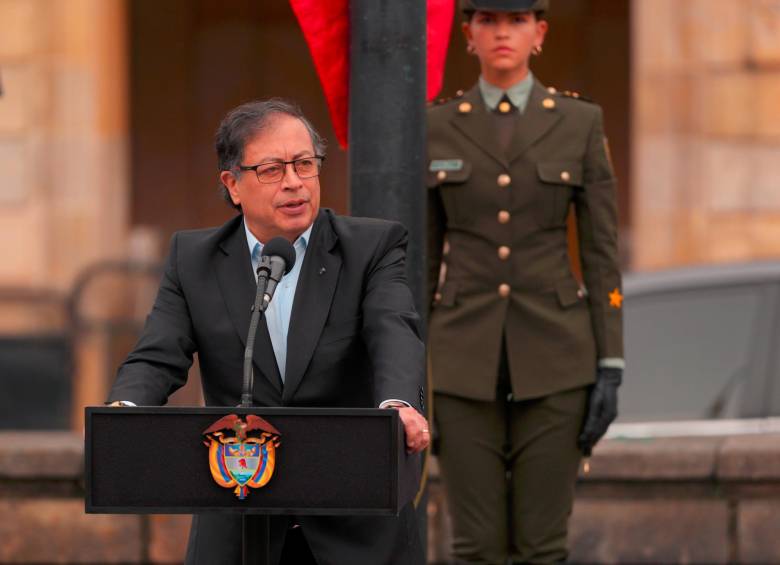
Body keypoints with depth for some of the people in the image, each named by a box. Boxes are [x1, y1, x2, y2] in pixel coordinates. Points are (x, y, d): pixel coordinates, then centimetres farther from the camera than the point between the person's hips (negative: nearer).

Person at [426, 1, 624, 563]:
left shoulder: (581, 123, 2)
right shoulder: (437, 130, 4)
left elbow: (602, 251, 2)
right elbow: (422, 261, 7)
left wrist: (611, 367, -5)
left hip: (552, 355, -1)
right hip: (466, 358, 1)